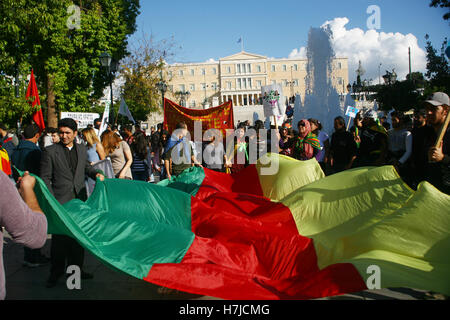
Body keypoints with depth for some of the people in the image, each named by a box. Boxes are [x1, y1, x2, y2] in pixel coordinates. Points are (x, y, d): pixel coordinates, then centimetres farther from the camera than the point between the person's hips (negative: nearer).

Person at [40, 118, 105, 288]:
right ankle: (56, 272, 15)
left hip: (79, 199, 4)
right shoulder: (50, 151, -4)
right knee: (59, 237, 0)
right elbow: (45, 178, -4)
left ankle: (76, 267, 27)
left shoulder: (82, 149, 9)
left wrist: (96, 174, 4)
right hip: (61, 201, -4)